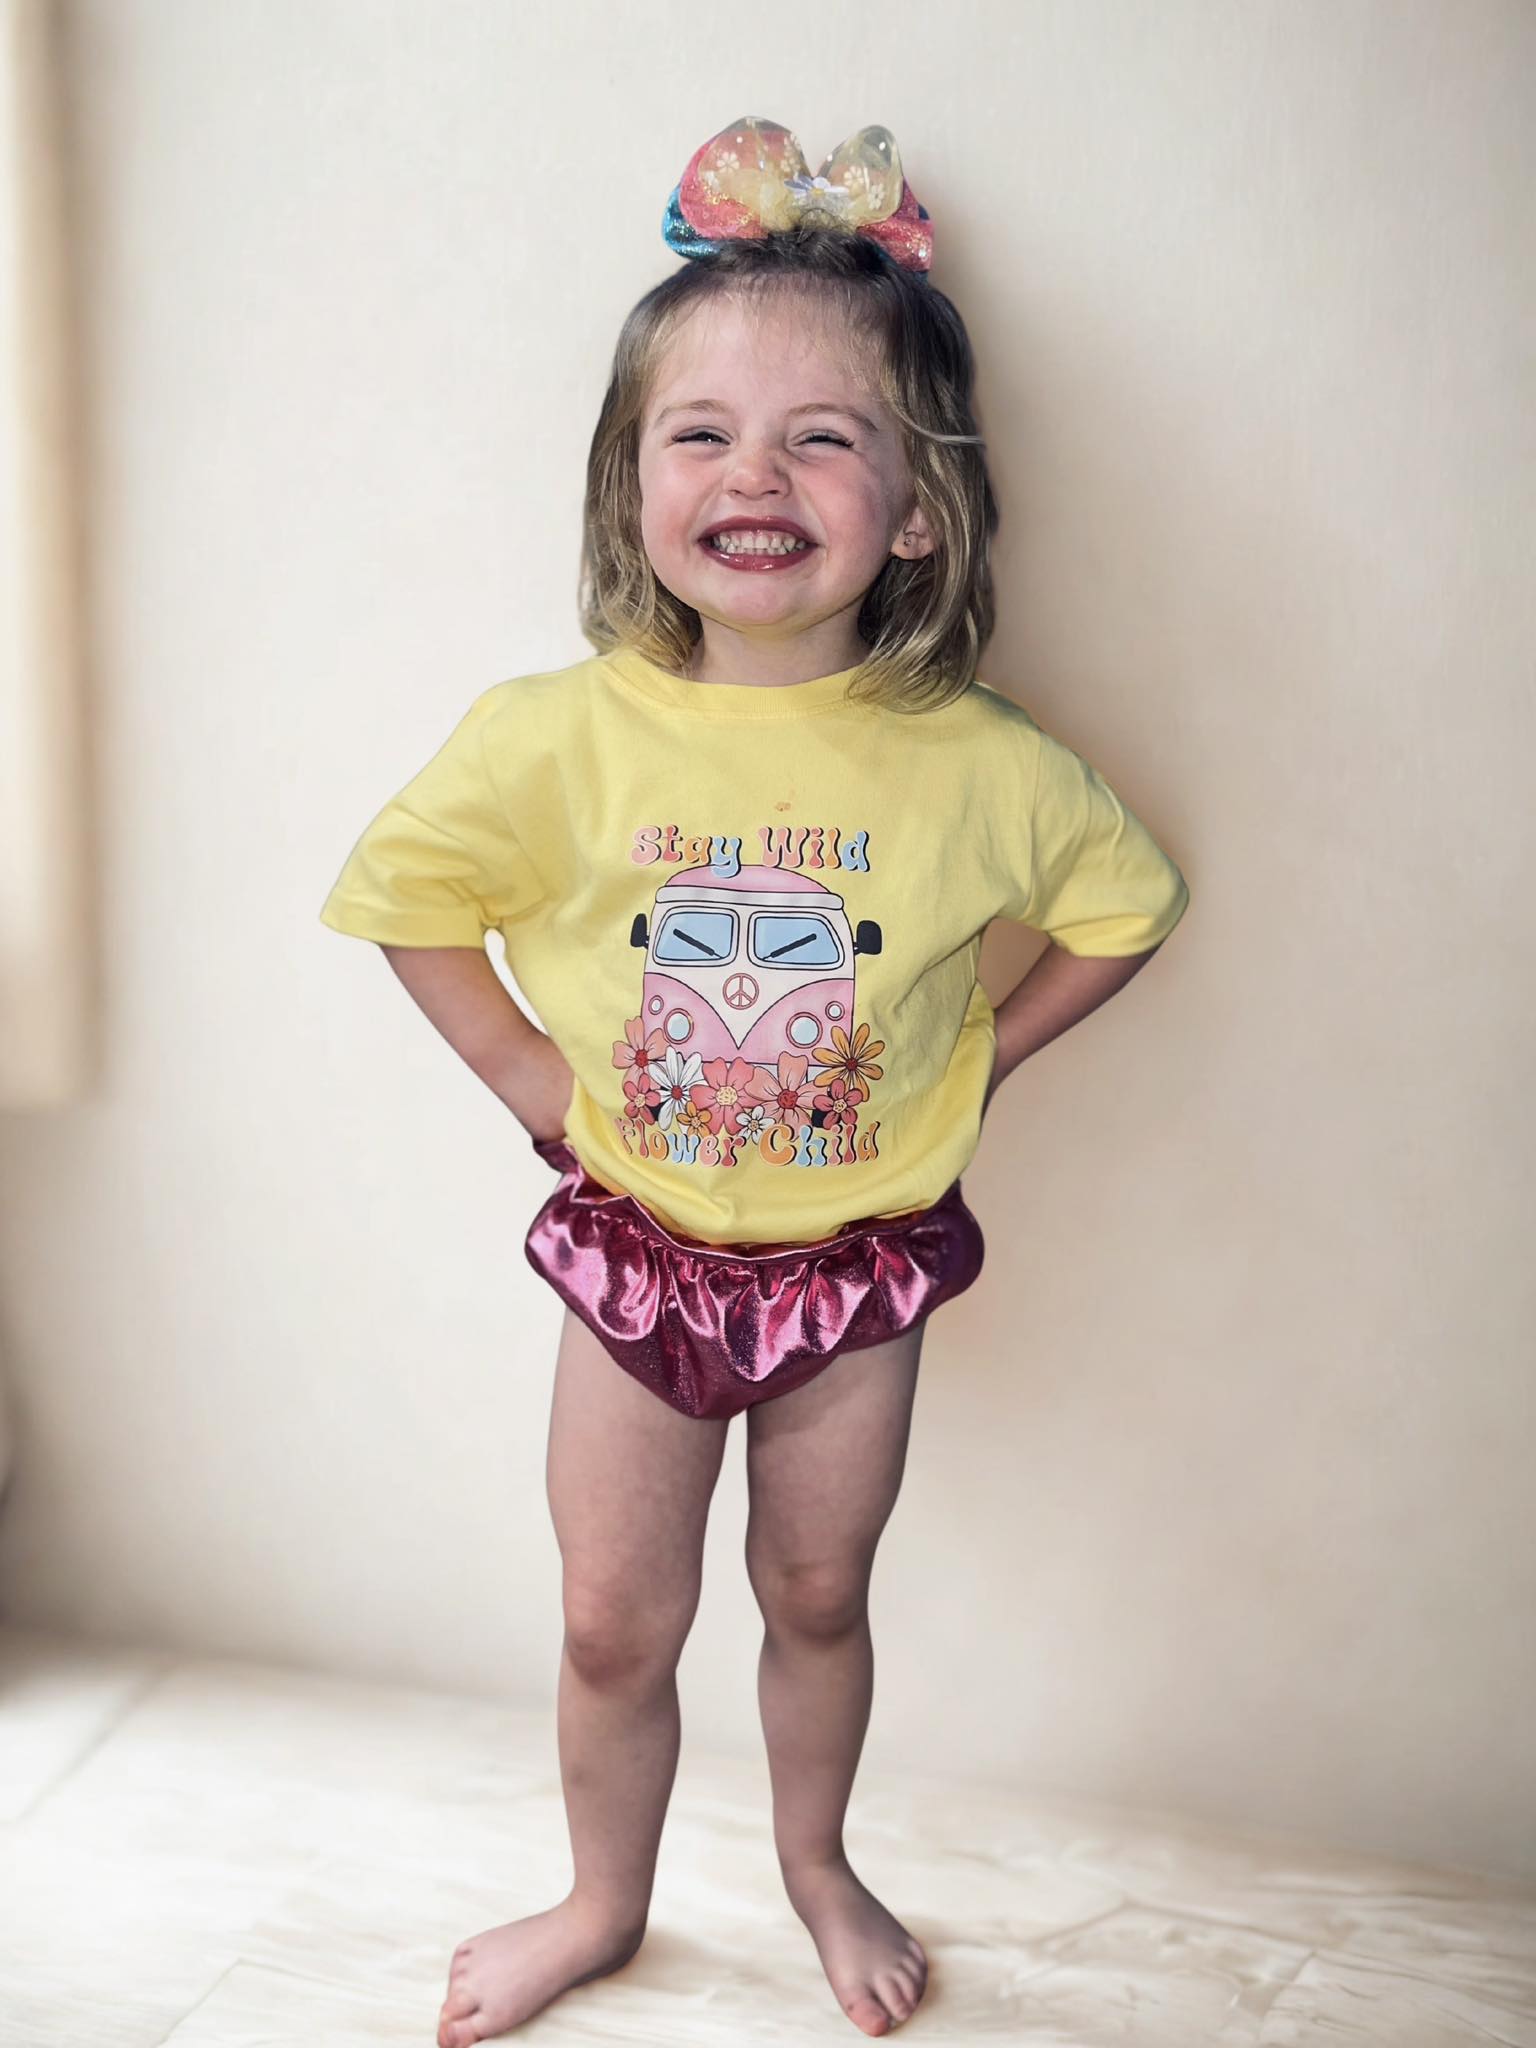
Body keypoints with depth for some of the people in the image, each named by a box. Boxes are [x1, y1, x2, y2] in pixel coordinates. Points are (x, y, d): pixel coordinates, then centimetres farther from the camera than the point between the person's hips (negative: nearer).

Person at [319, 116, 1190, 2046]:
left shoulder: (975, 765, -17)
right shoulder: (551, 742, -18)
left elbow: (1124, 899, 2)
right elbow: (402, 891, 0)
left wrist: (974, 1056, -2)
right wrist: (524, 1068, -5)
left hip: (856, 1260, 0)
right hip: (636, 1248, 0)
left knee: (817, 1597, 20)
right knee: (616, 1628, 15)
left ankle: (817, 1862, 50)